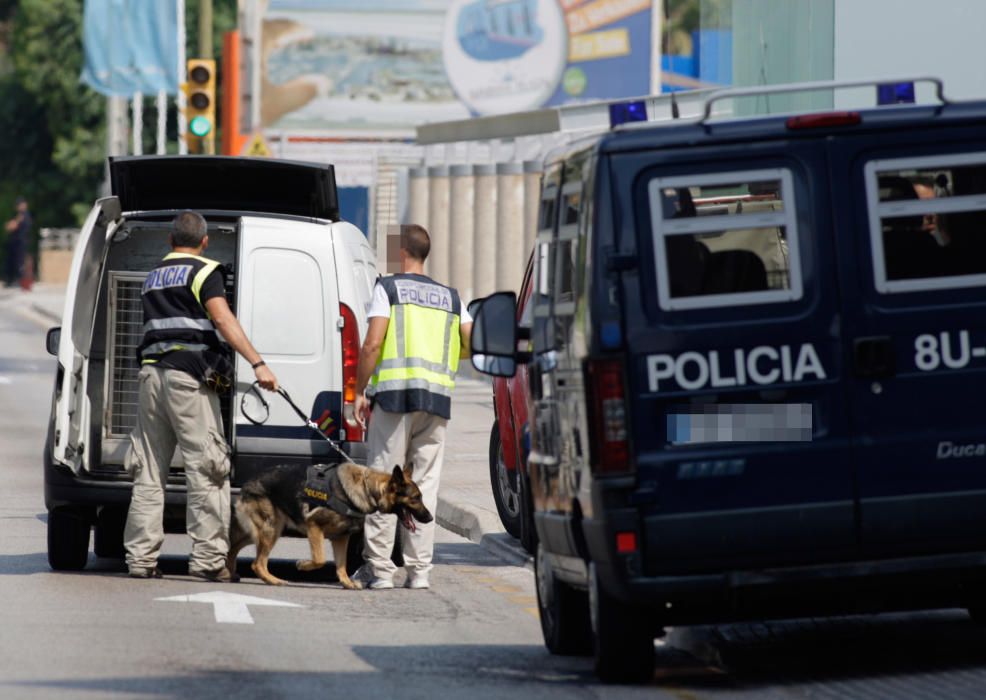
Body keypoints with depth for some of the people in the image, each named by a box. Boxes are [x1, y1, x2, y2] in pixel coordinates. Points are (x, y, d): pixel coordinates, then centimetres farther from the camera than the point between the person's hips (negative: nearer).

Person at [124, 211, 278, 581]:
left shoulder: (153, 277, 22)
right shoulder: (203, 271, -2)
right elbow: (222, 319, -14)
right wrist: (258, 364, -21)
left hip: (151, 370, 7)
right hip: (188, 375, -7)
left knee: (149, 470, 8)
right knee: (206, 466, -7)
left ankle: (141, 557, 5)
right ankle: (208, 556, -12)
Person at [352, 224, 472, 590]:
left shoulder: (388, 288, 2)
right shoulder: (449, 297, 15)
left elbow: (373, 344, -8)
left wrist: (360, 391, -1)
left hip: (394, 394, -4)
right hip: (437, 398, 4)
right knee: (425, 485, 6)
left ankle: (379, 569, -2)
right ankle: (419, 570, 1)